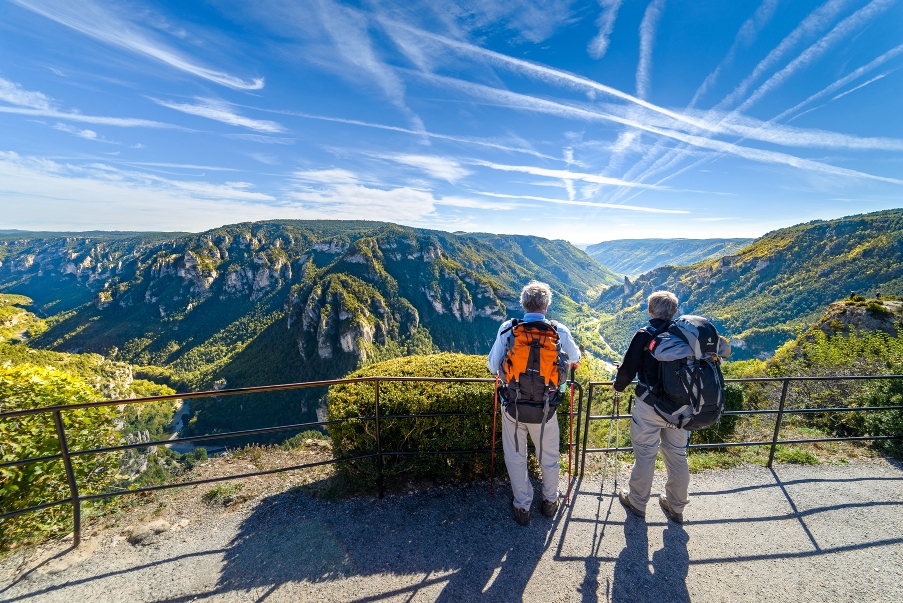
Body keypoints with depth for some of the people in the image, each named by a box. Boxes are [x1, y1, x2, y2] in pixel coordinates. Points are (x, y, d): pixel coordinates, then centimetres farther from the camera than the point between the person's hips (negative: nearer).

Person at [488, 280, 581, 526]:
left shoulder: (507, 328, -11)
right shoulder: (559, 331, -9)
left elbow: (493, 366, -7)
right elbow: (576, 358, 10)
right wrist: (571, 363, 33)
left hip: (513, 406, 0)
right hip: (544, 408, 1)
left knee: (515, 457, 20)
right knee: (549, 457, 24)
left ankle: (522, 507, 36)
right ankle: (550, 501, 46)